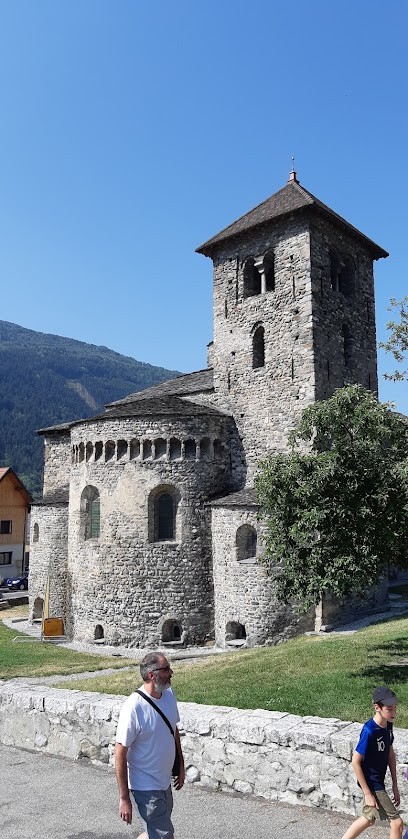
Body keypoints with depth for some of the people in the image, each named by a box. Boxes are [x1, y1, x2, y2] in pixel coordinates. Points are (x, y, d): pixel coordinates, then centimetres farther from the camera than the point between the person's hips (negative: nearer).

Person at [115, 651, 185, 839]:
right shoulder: (134, 707, -28)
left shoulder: (169, 694, -5)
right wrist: (124, 799, -18)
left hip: (164, 780, 7)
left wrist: (181, 767, 14)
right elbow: (120, 754, -21)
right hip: (145, 786, -7)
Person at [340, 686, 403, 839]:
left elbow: (390, 754, 8)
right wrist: (367, 794, -18)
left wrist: (395, 786, 9)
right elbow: (355, 762, -22)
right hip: (372, 784, -8)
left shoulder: (388, 726, -4)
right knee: (397, 822, 0)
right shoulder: (369, 731, -28)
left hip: (379, 781, 8)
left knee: (368, 818, 23)